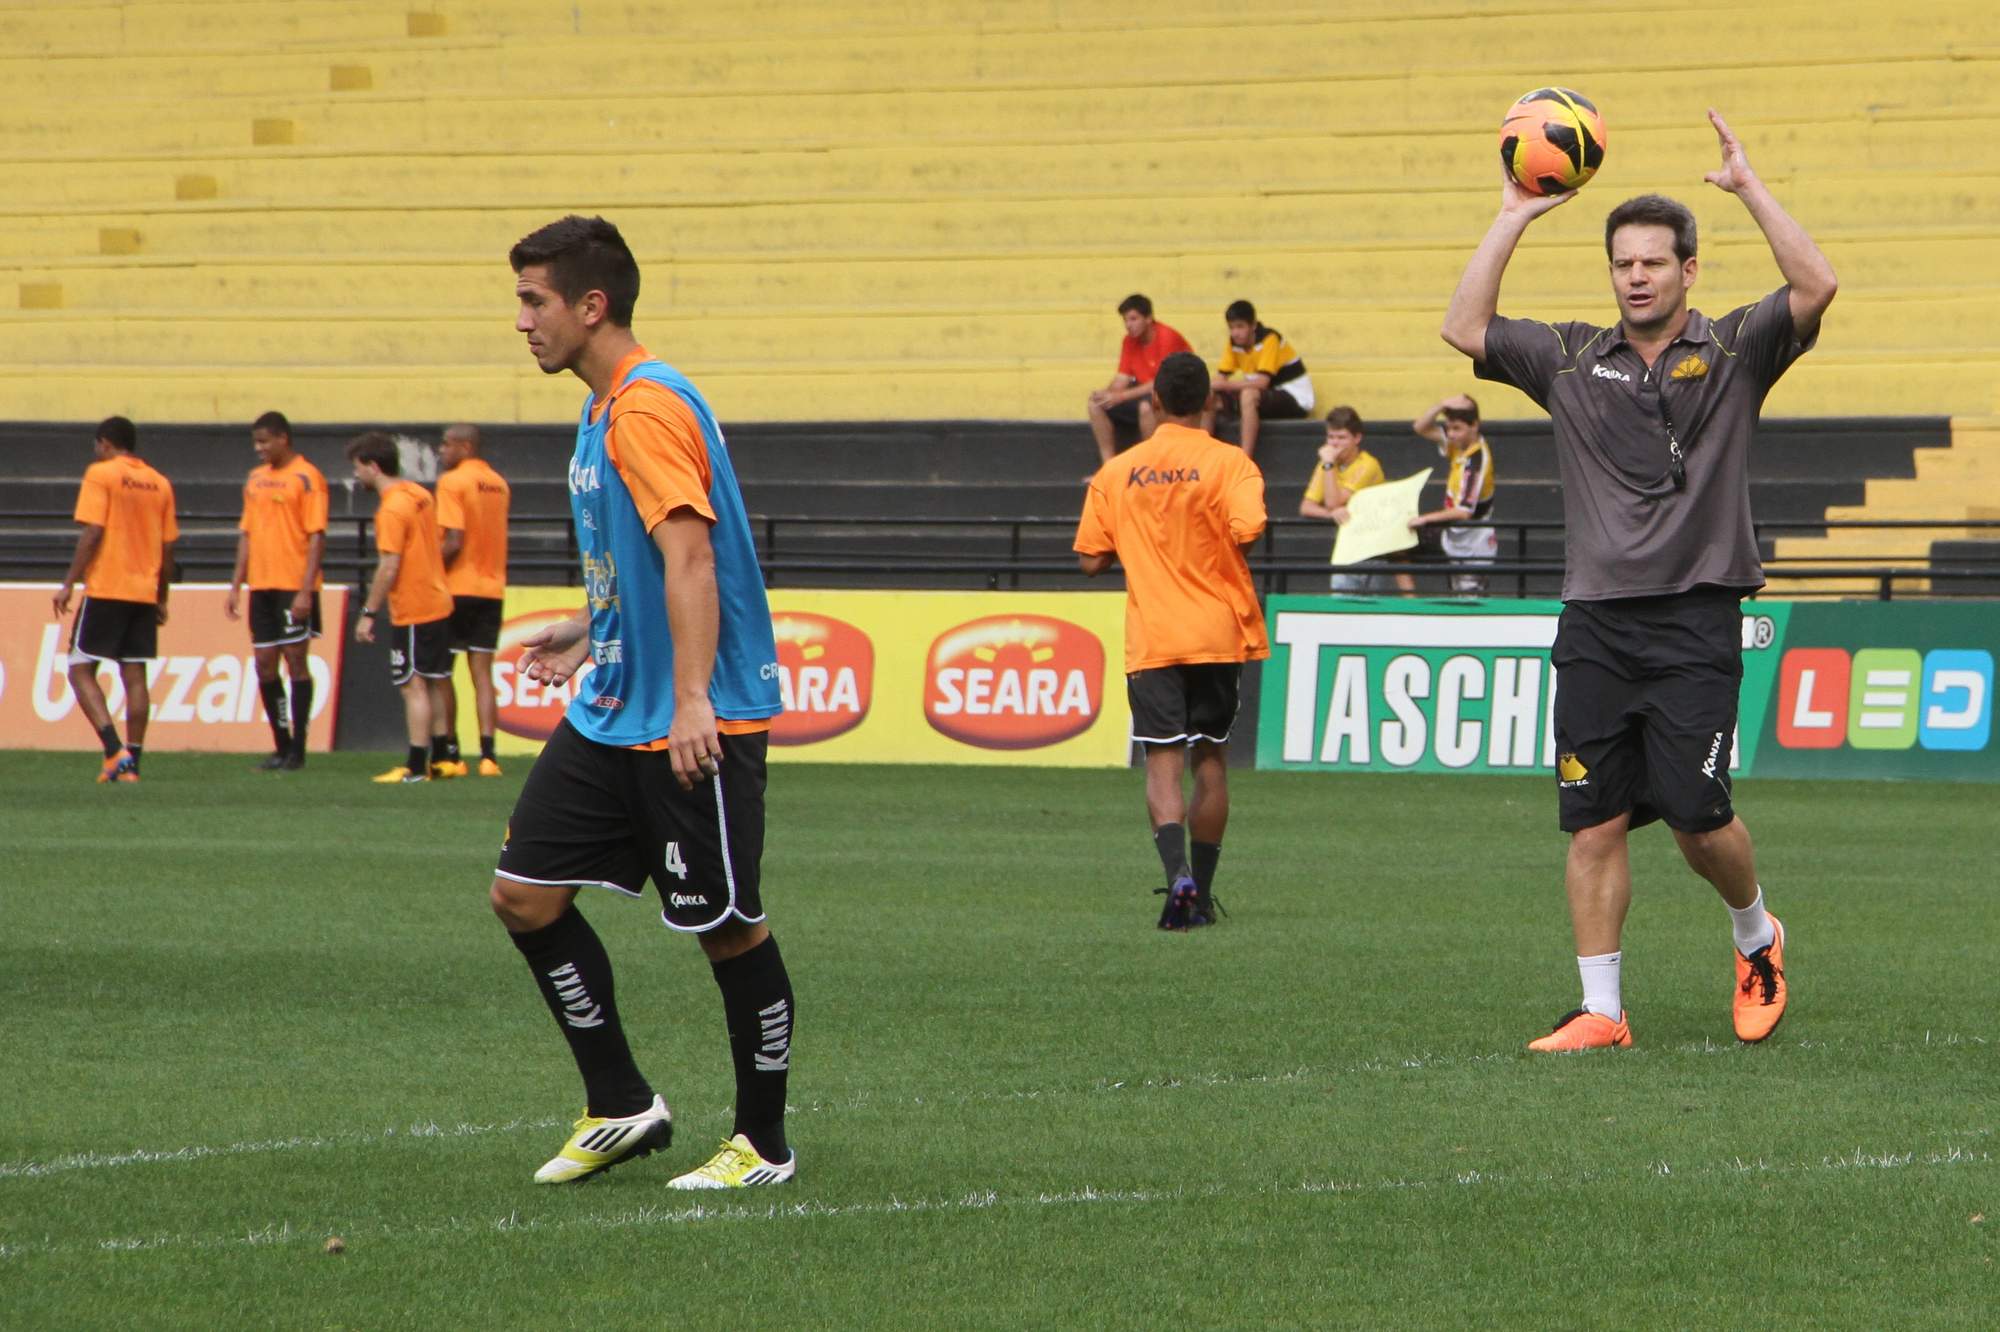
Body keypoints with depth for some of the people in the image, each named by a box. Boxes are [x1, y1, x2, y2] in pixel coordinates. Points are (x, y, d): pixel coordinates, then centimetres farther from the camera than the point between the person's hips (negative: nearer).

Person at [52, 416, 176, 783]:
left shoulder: (100, 474, -5)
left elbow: (92, 534, -13)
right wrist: (161, 598, 20)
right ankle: (131, 763, 2)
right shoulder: (160, 484, 11)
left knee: (81, 670, 1)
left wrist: (68, 584, -9)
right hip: (145, 593, 5)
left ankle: (114, 750, -15)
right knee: (135, 676, 6)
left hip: (105, 588, -5)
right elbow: (168, 547, 12)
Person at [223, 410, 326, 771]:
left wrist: (306, 591, -18)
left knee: (296, 659, -4)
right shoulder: (256, 478, 14)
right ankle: (281, 746, 15)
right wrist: (236, 586, 13)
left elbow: (317, 537, -12)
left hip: (294, 588, -7)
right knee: (264, 664, 6)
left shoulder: (305, 478, -8)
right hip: (261, 585, 7)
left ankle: (297, 749, 0)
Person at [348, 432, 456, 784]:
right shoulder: (420, 495, 10)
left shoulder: (391, 510, -17)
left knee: (414, 686, -6)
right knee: (434, 683, 14)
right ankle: (438, 758, 19)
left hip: (411, 610, -9)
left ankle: (416, 767, -7)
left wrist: (368, 613, -16)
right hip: (438, 602, 9)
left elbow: (389, 567, -21)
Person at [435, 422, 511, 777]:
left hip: (458, 587, -6)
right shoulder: (498, 484, 10)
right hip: (492, 588, 6)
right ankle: (487, 754, -7)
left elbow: (454, 541, -17)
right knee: (482, 672, 4)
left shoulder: (453, 482, -11)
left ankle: (450, 752, 3)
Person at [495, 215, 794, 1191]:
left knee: (728, 925, -1)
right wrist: (591, 636, 25)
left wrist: (691, 699, -33)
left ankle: (763, 1143, 11)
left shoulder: (649, 406, -17)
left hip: (695, 724, -10)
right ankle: (621, 1107, 13)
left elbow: (690, 558, -26)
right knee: (525, 893, 4)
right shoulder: (602, 412, 14)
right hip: (611, 712, 10)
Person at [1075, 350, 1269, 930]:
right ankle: (1201, 893, 18)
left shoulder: (1116, 473, 3)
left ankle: (1178, 875, -27)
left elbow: (1092, 560, 5)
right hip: (1218, 635, 0)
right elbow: (1247, 529, -21)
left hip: (1151, 641, 0)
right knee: (1210, 761, 13)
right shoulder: (1229, 463, -5)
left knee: (1163, 764, -5)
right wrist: (1209, 541, 2)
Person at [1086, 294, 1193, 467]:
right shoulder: (1130, 340, 3)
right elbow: (1122, 378, 3)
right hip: (1144, 392, 8)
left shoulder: (1167, 338, -19)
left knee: (1146, 406, -39)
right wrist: (1105, 393, -20)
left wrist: (1121, 396, -27)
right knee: (1096, 404, -5)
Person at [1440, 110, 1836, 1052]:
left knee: (1697, 817, -7)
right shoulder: (1573, 359, 12)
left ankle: (1757, 933, 23)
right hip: (1595, 623, 3)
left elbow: (1815, 289, -12)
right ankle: (1601, 1010, 5)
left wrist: (1749, 188, -12)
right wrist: (1513, 216, 5)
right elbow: (1465, 329, 6)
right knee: (1594, 824, 0)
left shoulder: (1732, 352, 3)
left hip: (1694, 624, -3)